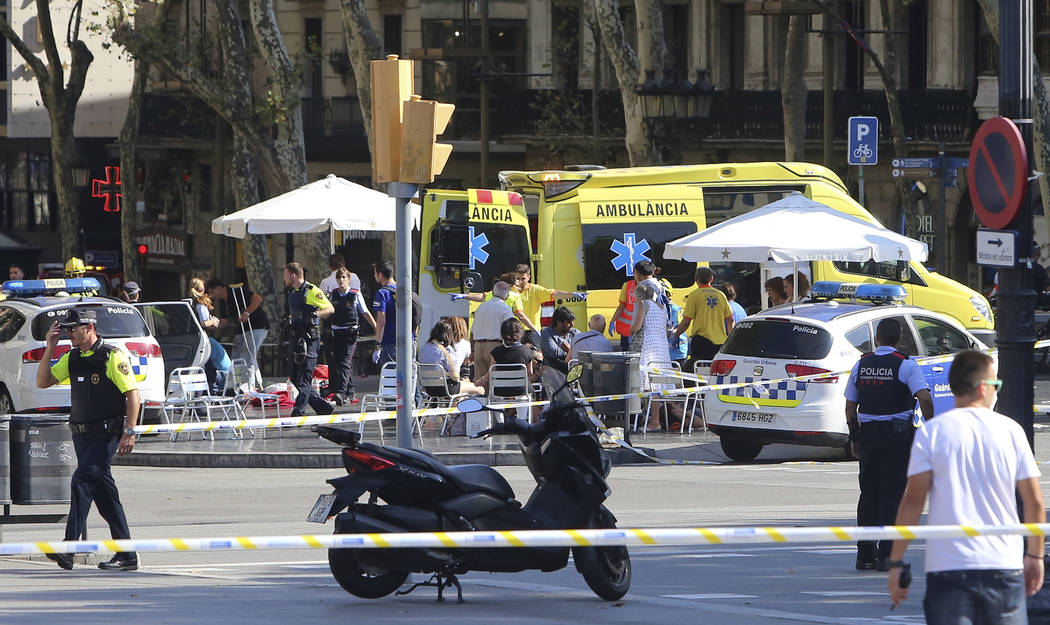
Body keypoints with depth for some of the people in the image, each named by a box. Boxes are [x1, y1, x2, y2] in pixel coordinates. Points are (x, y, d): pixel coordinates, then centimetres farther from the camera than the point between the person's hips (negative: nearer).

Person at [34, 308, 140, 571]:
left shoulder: (113, 357, -8)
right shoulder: (71, 359, 13)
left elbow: (133, 394, -10)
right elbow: (43, 382, 11)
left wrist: (129, 432, -18)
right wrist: (49, 349, 1)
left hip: (106, 433, -8)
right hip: (81, 433, 8)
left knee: (82, 480, -20)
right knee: (103, 491, 9)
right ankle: (126, 554, 13)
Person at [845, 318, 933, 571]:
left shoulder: (861, 365, 6)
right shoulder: (905, 365, -7)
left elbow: (850, 407, 9)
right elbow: (924, 398, -19)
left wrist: (854, 438, 18)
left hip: (867, 432, 4)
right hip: (898, 433, -4)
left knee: (869, 492, 11)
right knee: (892, 492, -1)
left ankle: (865, 554, 11)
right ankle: (886, 554, -5)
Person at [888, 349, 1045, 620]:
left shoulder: (931, 432, -1)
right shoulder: (1011, 430, 4)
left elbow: (913, 501, -6)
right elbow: (1034, 502, 6)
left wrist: (896, 561, -1)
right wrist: (1035, 555, 19)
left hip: (947, 566, -1)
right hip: (1005, 566, 2)